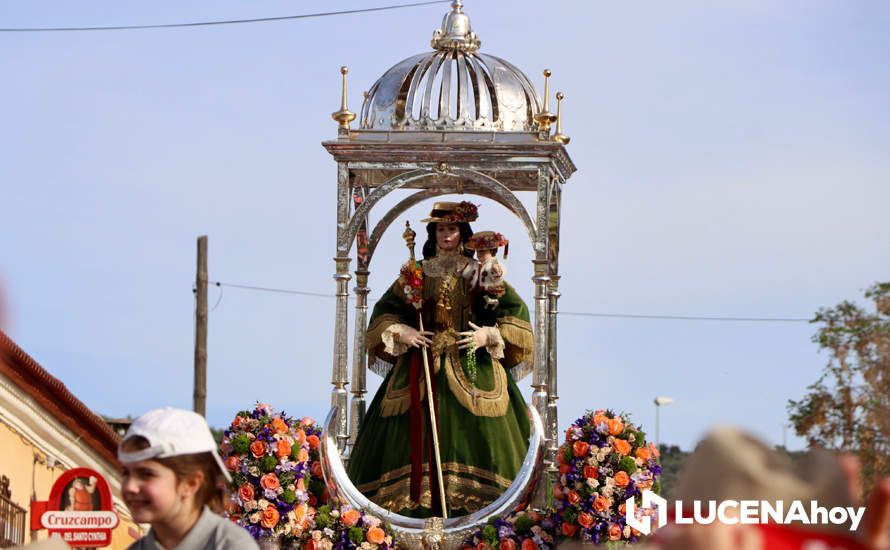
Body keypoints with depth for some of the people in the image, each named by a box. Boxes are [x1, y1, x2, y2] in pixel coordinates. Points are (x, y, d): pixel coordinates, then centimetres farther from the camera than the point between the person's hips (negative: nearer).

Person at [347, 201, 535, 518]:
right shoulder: (417, 272, 11)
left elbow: (514, 311, 3)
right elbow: (384, 311, 12)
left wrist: (489, 335, -11)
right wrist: (402, 332, -6)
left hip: (471, 367, -2)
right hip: (422, 364, 2)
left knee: (472, 432, -12)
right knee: (418, 430, -6)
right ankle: (419, 502, -6)